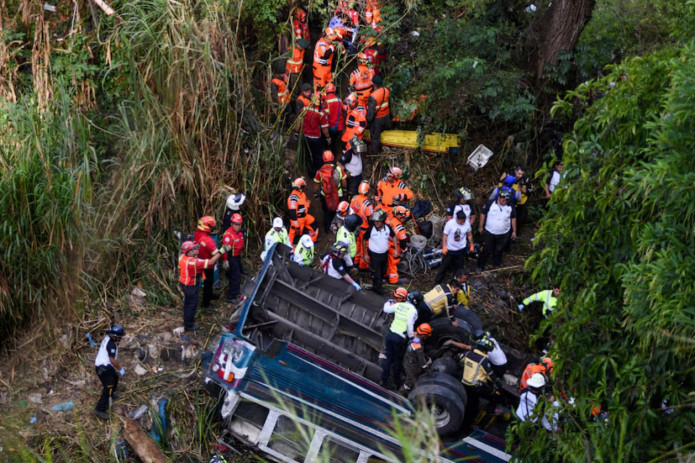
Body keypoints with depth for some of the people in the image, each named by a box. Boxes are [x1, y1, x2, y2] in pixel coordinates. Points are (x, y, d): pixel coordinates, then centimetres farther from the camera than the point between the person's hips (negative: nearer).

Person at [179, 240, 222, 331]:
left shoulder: (182, 257, -10)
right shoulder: (194, 262, -33)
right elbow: (210, 262, -34)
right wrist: (220, 252, -31)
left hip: (183, 283, 8)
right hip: (191, 287, -8)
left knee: (187, 303, 28)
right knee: (192, 305, 10)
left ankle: (187, 319, 49)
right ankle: (188, 326, 25)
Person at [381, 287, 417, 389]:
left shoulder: (398, 305, -1)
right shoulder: (413, 310, -10)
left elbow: (386, 309, 14)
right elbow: (410, 325, -18)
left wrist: (388, 302, 33)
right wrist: (412, 337, -5)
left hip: (390, 334, 3)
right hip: (400, 338, -3)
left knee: (389, 357, 15)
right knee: (398, 359, 14)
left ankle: (384, 380, 19)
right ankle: (396, 380, 30)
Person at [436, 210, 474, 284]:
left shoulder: (467, 223, -11)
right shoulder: (450, 223, -21)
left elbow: (469, 235, 5)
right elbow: (445, 235, -15)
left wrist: (471, 245, 11)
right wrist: (444, 246, -22)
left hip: (461, 249, 3)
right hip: (450, 249, -3)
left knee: (459, 267, 13)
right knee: (445, 266, 4)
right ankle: (437, 282, 16)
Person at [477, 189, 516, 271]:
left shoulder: (510, 207, -4)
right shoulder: (490, 203, -13)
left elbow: (513, 218, 7)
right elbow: (483, 214, -4)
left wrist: (514, 231, 9)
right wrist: (481, 226, -1)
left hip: (504, 234, 2)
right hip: (489, 232, -2)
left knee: (499, 251, 16)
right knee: (486, 250, 3)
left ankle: (497, 265, 34)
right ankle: (480, 266, 15)